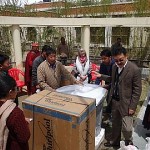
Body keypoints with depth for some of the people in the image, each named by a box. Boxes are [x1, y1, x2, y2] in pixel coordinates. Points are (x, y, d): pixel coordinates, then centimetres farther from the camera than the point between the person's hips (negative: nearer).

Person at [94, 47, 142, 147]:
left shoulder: (135, 69, -18)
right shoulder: (115, 67, 2)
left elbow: (137, 90, -14)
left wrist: (132, 106, -14)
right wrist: (101, 76, 9)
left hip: (126, 103, -6)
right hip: (114, 101, 6)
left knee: (126, 128, 2)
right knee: (115, 124, 21)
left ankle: (129, 143, 32)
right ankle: (115, 141, 43)